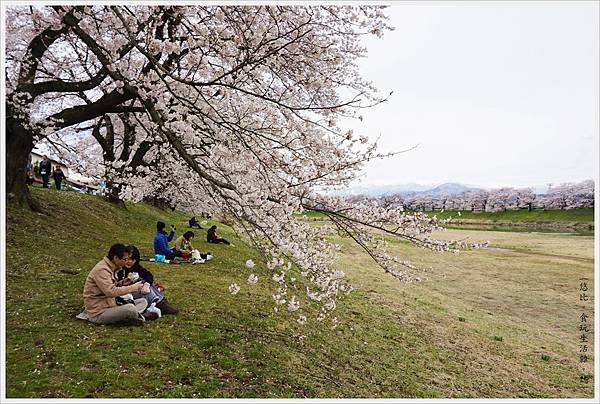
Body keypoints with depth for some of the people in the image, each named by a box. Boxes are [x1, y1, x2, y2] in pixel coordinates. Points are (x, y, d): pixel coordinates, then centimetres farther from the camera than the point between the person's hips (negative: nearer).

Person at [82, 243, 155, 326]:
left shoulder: (112, 268, 10)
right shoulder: (101, 270, -20)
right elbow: (111, 291, -28)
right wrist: (134, 288, -23)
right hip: (98, 313, -9)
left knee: (143, 301, 4)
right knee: (130, 308, -33)